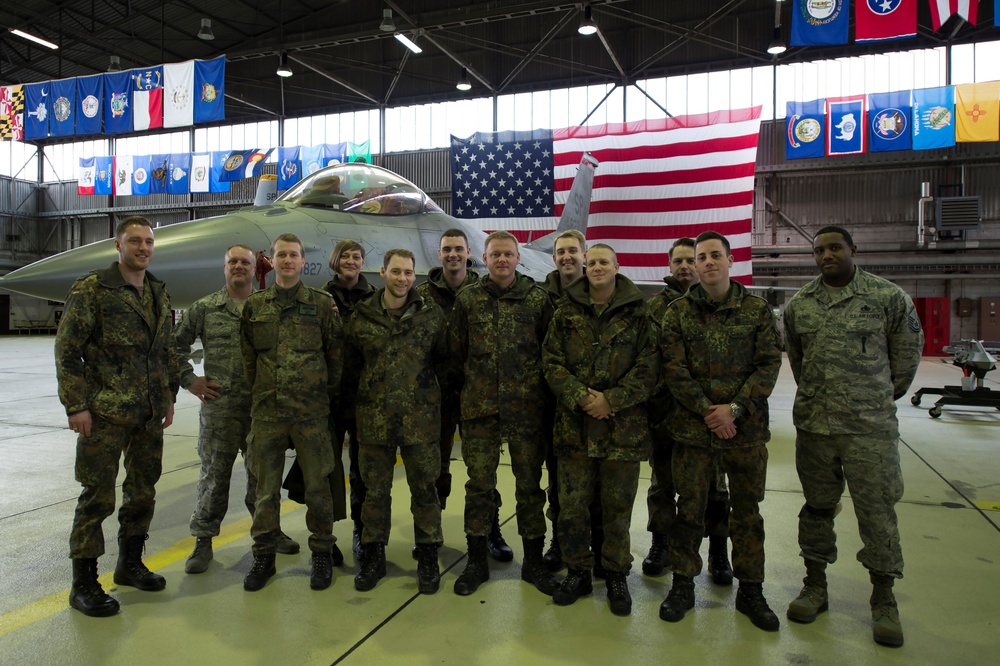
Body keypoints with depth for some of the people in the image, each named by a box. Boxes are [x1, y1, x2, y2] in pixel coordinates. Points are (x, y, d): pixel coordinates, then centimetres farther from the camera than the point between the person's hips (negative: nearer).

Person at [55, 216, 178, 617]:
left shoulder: (159, 293, 12)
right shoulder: (91, 290, -7)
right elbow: (67, 350, -9)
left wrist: (169, 395, 14)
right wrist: (76, 406, -13)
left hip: (150, 414, 6)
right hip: (105, 414, -6)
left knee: (143, 492, 14)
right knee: (98, 496, 0)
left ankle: (130, 564, 31)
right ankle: (84, 583, 14)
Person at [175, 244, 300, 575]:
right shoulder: (204, 308, 4)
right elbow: (176, 344, 9)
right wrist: (189, 380, 2)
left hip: (263, 406, 2)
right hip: (219, 406, -1)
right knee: (214, 473, 4)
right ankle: (203, 539, 17)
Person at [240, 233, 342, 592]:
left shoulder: (322, 303, 1)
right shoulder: (254, 306, 8)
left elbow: (336, 355, 4)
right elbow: (248, 358, 13)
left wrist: (327, 396, 4)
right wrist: (259, 394, 11)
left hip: (311, 411, -2)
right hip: (266, 410, 2)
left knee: (317, 485, 6)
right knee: (265, 487, 10)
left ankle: (322, 552, 21)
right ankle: (264, 555, 24)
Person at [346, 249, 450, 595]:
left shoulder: (432, 314, 0)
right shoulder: (361, 316, 2)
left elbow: (444, 361, 7)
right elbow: (351, 366, 12)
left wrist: (436, 395, 4)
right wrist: (366, 394, 10)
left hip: (420, 417, -1)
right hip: (374, 419, 1)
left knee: (424, 489, 7)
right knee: (375, 490, 12)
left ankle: (428, 558, 23)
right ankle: (373, 556, 27)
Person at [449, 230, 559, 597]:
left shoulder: (538, 298, 1)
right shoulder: (467, 299, 3)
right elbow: (455, 350, 8)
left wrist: (538, 389, 3)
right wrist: (475, 385, 7)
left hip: (527, 409, 0)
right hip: (479, 408, 1)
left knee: (529, 485, 10)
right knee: (479, 485, 9)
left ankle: (533, 560, 25)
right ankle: (476, 560, 24)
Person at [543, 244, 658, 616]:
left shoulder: (637, 314, 2)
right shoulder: (567, 313, 7)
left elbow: (647, 368, -4)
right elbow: (552, 362, 1)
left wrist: (610, 400, -13)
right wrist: (580, 397, -13)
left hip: (623, 426, -1)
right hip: (574, 425, 2)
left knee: (618, 506, 8)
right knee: (571, 505, 7)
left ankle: (617, 576, 26)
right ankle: (578, 572, 26)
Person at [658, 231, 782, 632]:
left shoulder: (757, 310, 4)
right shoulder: (677, 312, 3)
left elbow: (769, 364, -2)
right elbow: (674, 369, -3)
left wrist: (735, 408, -13)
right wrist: (707, 411, -12)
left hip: (746, 428, 1)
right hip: (692, 428, 0)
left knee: (747, 510, 10)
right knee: (689, 508, 7)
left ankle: (751, 590, 26)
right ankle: (683, 584, 22)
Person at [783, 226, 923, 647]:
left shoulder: (888, 297, -3)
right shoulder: (799, 304, 6)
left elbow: (907, 351, 7)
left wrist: (884, 395, 14)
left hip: (870, 426, -3)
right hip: (813, 423, 3)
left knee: (877, 509, 2)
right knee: (817, 506, 13)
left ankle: (883, 599, 19)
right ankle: (815, 585, 27)